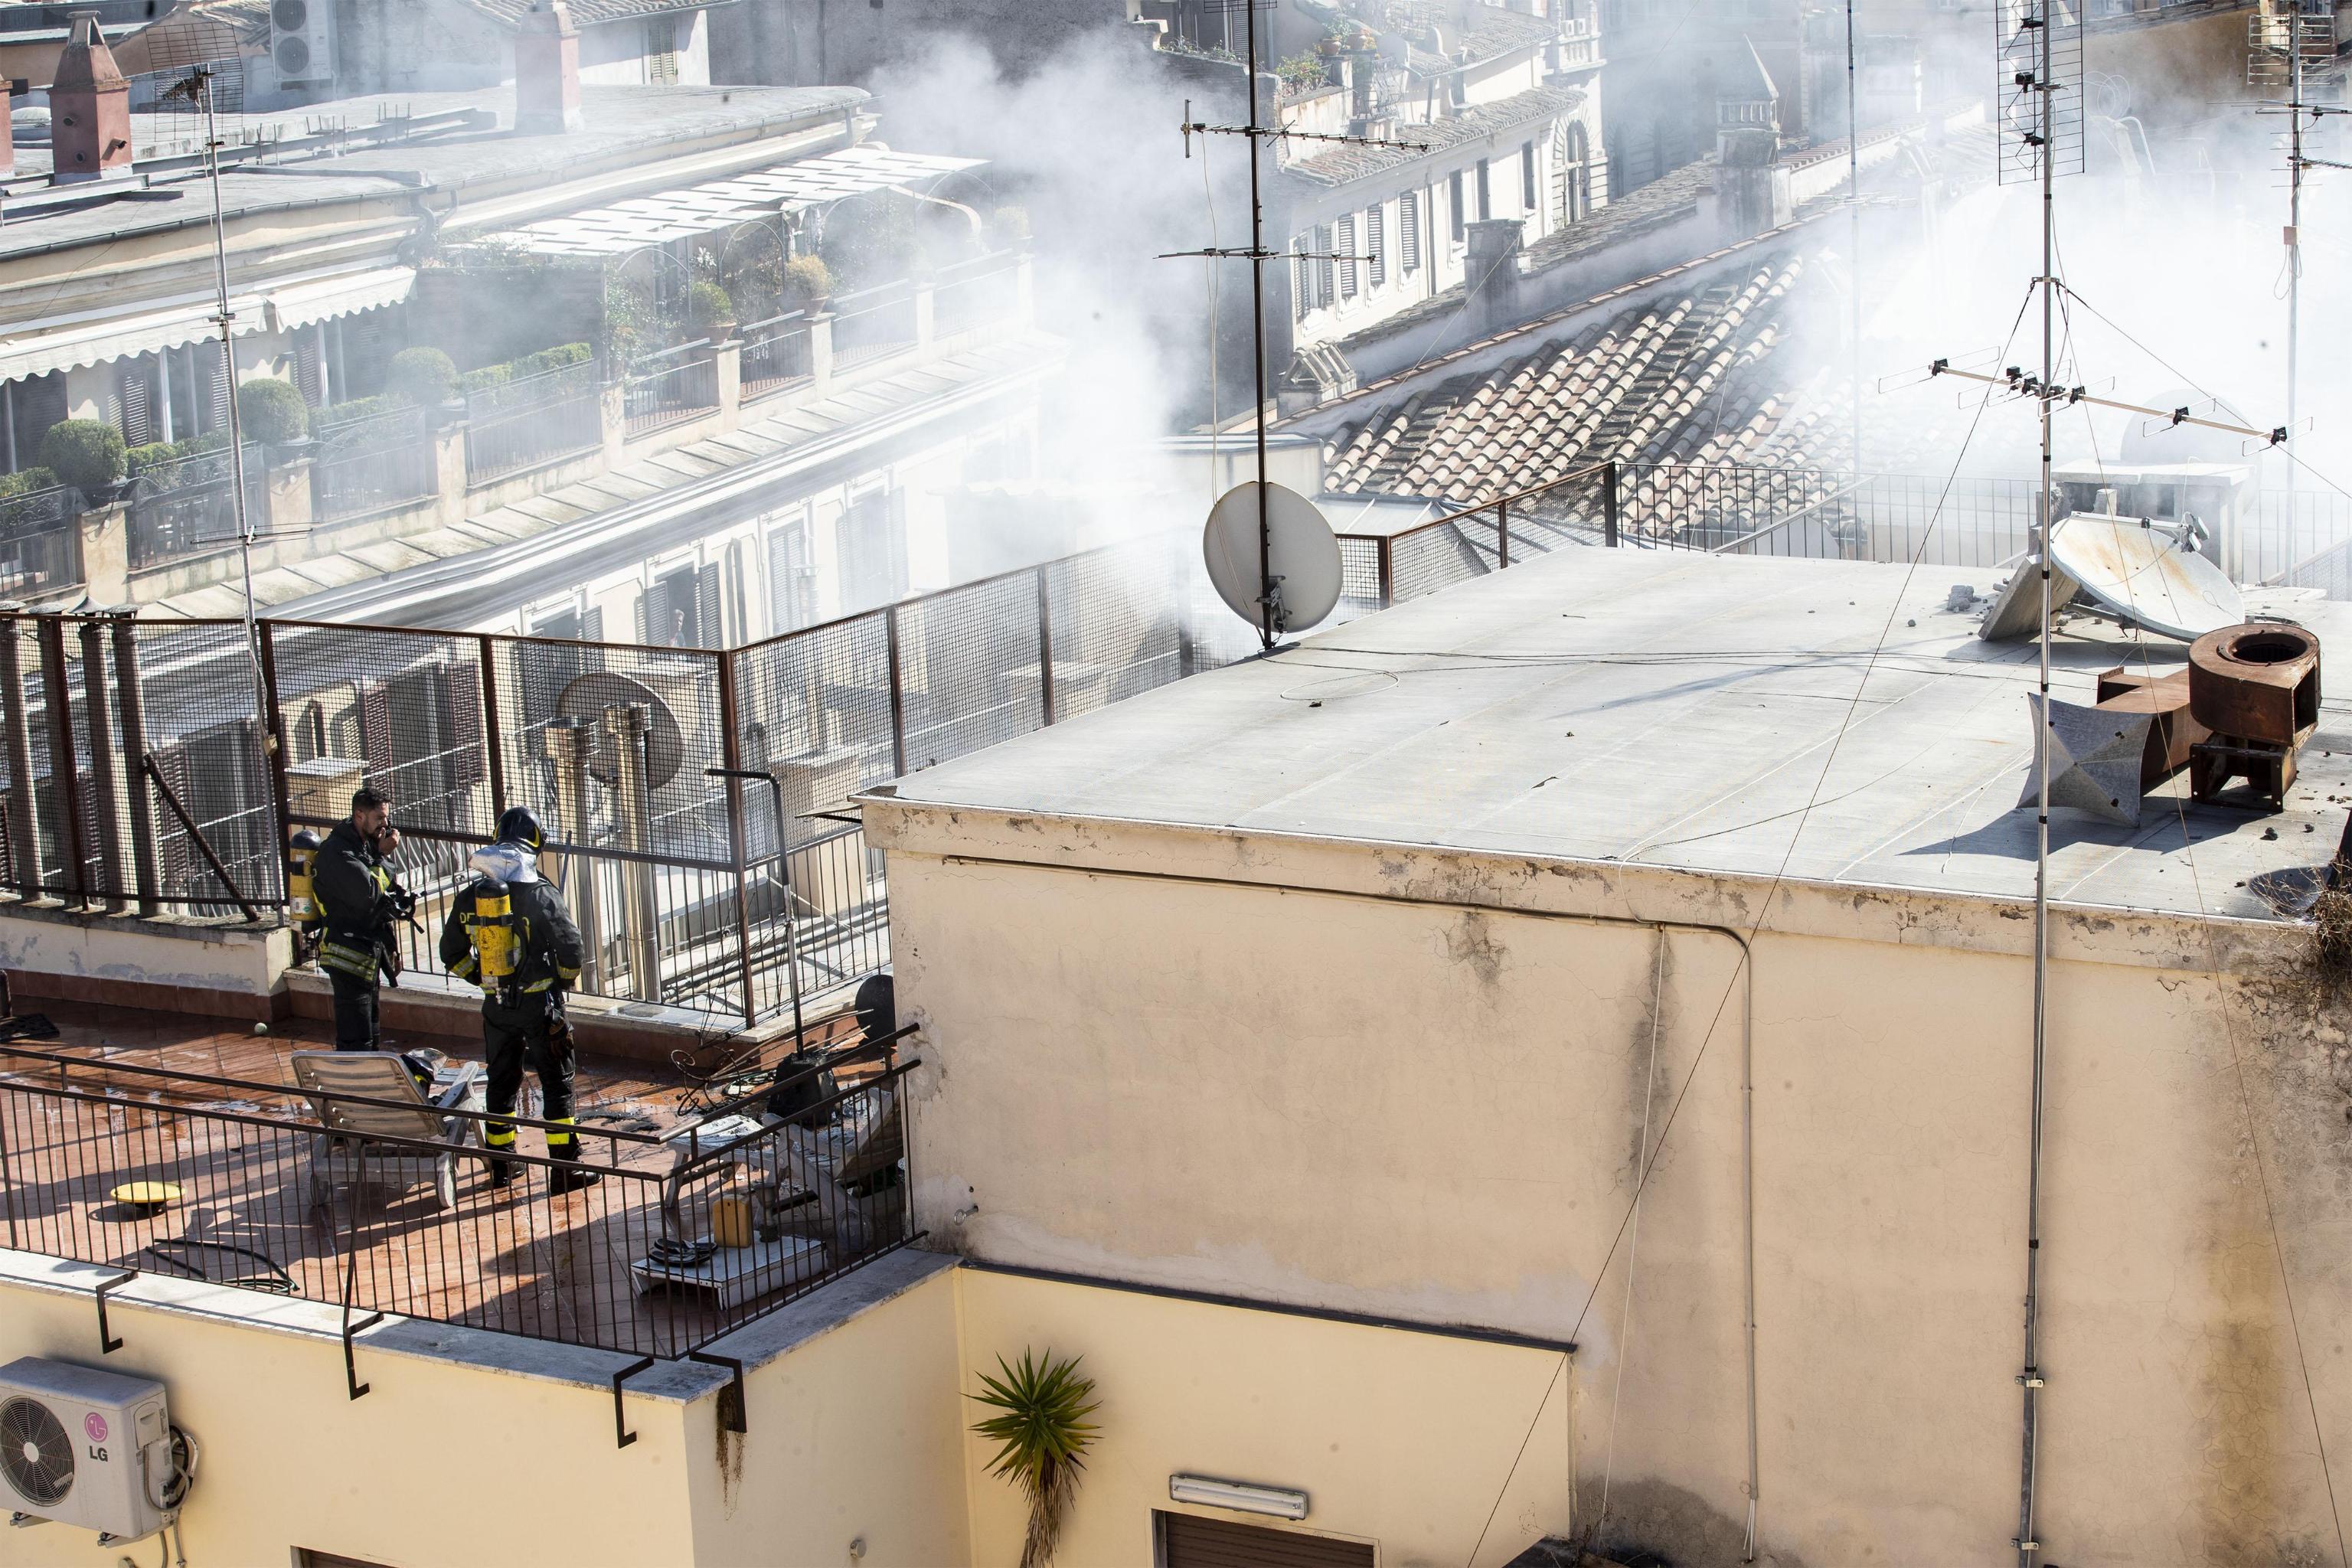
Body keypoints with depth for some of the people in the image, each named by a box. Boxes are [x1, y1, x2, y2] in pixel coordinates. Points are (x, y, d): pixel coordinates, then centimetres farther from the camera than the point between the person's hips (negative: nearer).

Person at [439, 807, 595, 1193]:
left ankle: (501, 1167, 25)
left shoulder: (471, 896, 0)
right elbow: (570, 947, -14)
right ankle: (565, 1169, 4)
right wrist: (562, 981, 6)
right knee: (556, 1082, 4)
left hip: (495, 1005, 4)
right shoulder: (540, 895, -15)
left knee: (501, 1081, 17)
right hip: (539, 1002, -4)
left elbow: (453, 954, 8)